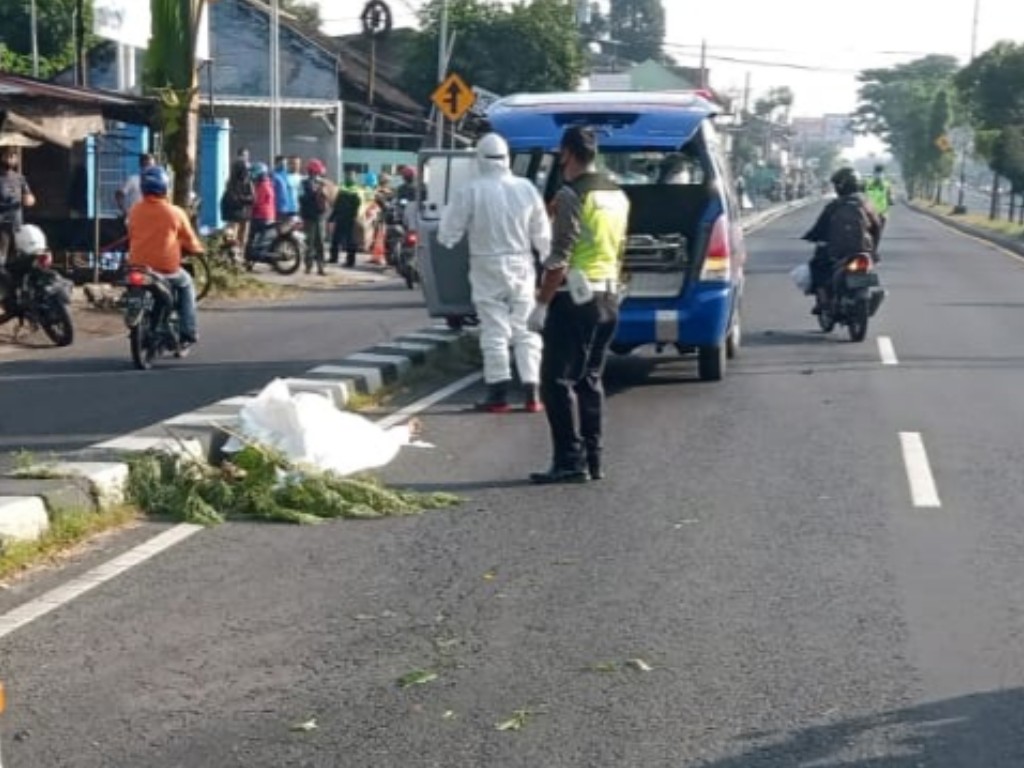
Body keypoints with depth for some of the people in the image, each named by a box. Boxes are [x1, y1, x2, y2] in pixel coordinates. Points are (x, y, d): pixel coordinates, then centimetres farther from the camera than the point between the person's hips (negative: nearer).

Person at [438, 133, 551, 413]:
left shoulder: (471, 192, -11)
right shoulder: (526, 189, -3)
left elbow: (449, 234, -6)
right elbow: (542, 234, 4)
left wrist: (447, 238, 17)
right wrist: (549, 261, 19)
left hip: (487, 269, -2)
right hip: (521, 267, 2)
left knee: (494, 332, 3)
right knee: (525, 331, 9)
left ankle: (499, 395, 1)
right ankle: (532, 393, 7)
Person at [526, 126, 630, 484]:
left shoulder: (571, 195, -14)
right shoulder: (617, 196, 12)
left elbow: (560, 258, -18)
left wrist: (542, 303, -15)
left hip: (575, 297, -8)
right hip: (608, 297, 9)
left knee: (557, 380, -4)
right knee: (590, 380, 14)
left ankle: (570, 461, -8)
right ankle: (592, 460, 15)